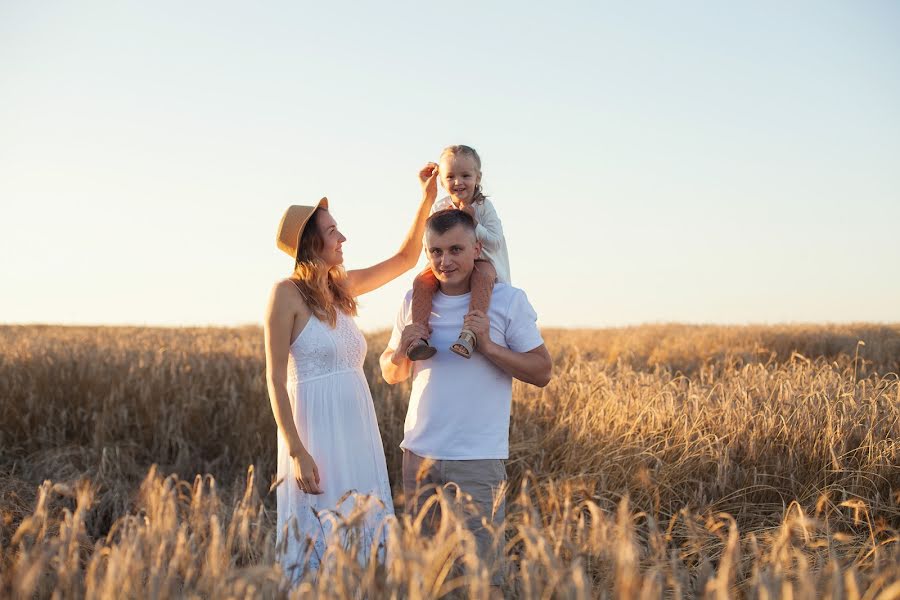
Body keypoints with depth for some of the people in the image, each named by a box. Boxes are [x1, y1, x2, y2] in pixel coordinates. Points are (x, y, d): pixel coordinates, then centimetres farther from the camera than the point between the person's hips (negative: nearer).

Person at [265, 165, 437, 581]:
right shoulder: (287, 293, -8)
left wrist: (427, 201, 10)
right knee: (321, 541, -2)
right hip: (316, 432, -7)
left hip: (358, 433, 7)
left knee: (361, 539, 9)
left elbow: (406, 258, 20)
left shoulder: (341, 287, 11)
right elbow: (275, 379, -11)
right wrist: (296, 452, -18)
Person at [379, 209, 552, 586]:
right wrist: (401, 350, -6)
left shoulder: (508, 300, -5)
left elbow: (542, 373, -5)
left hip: (478, 459, -4)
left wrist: (489, 345, -18)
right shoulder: (414, 300, 7)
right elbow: (391, 375, 16)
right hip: (419, 454, 4)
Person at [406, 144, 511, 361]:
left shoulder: (484, 207, -6)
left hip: (479, 260, -3)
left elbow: (494, 242, -13)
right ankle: (418, 335, -33)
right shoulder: (439, 207, 2)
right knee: (422, 281, -26)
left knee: (483, 276, -39)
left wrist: (473, 222, -24)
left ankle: (471, 332, -51)